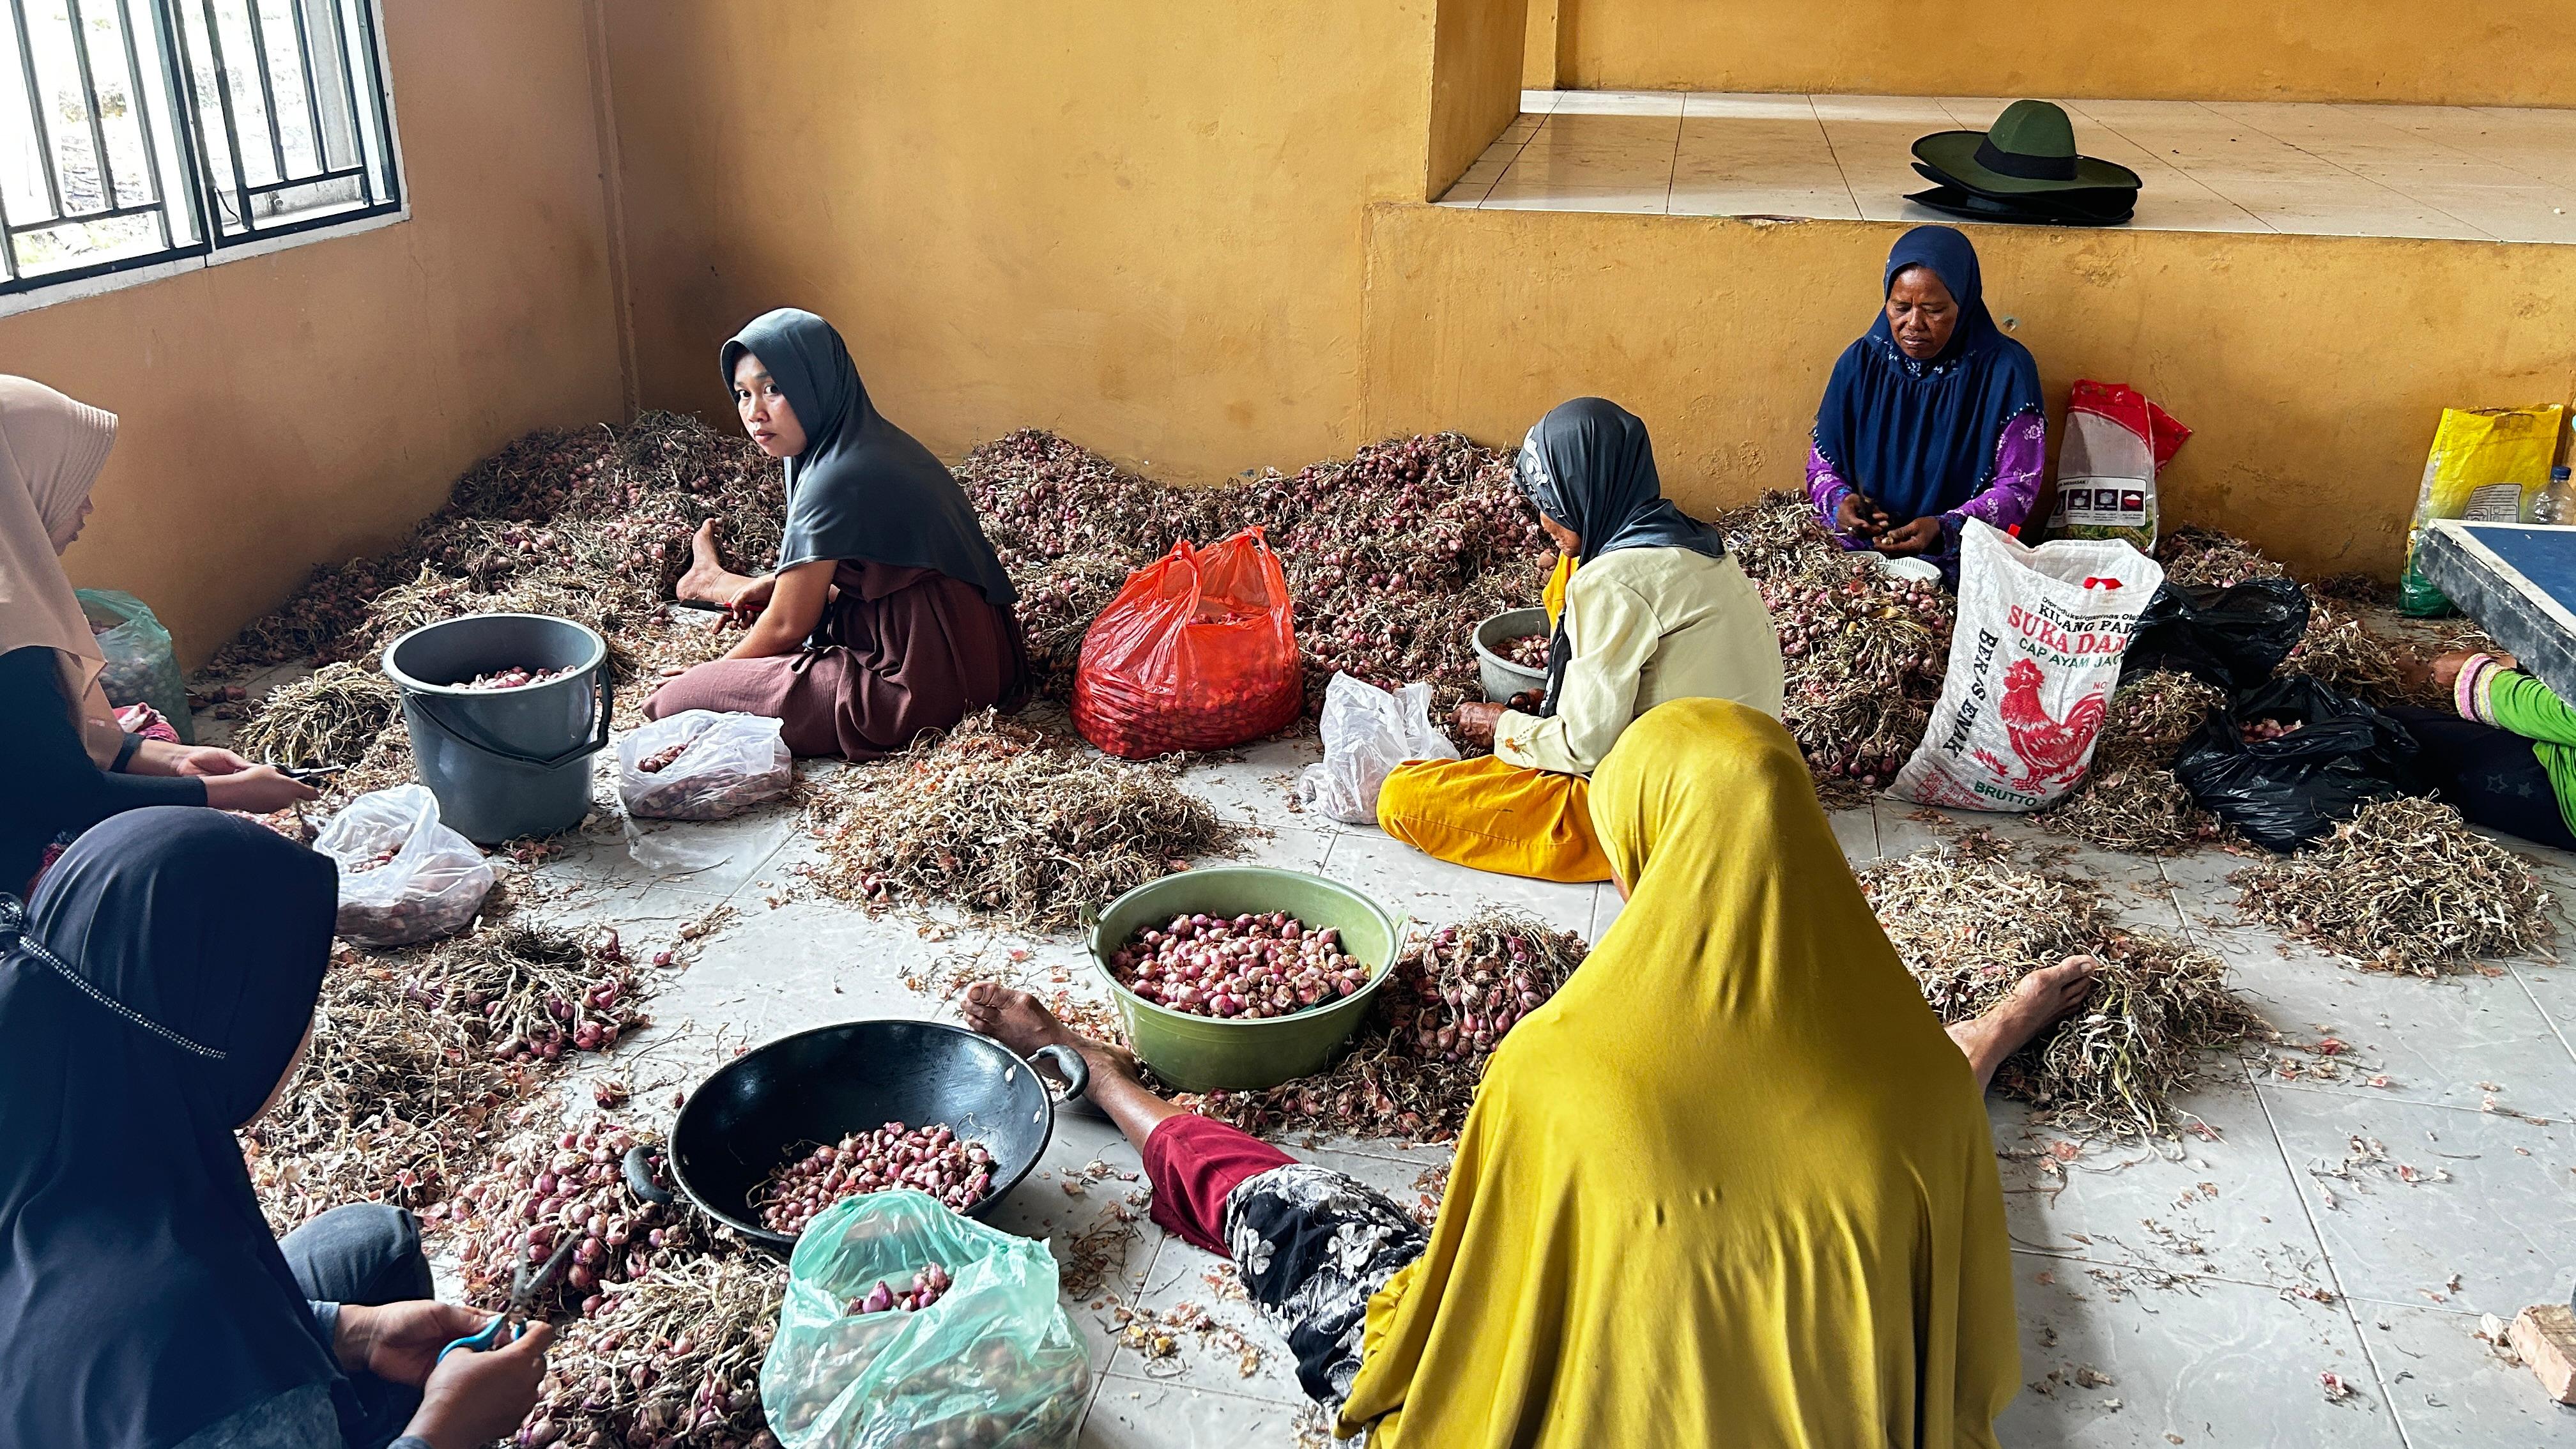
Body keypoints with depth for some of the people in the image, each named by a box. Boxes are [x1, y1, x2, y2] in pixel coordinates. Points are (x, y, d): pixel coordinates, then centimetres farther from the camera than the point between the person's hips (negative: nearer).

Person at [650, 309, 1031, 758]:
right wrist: (774, 584, 14)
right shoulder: (869, 440, 7)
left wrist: (713, 672, 5)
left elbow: (788, 625, -11)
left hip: (921, 684, -10)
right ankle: (716, 580, 62)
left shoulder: (836, 481, -21)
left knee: (679, 699, -10)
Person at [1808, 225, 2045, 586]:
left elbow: (2017, 487, -4)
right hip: (1860, 552, 2)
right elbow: (1821, 465, 12)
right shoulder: (1861, 363, 4)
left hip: (1961, 561, -1)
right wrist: (1840, 502, -12)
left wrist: (1943, 529, -22)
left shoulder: (2006, 369, -4)